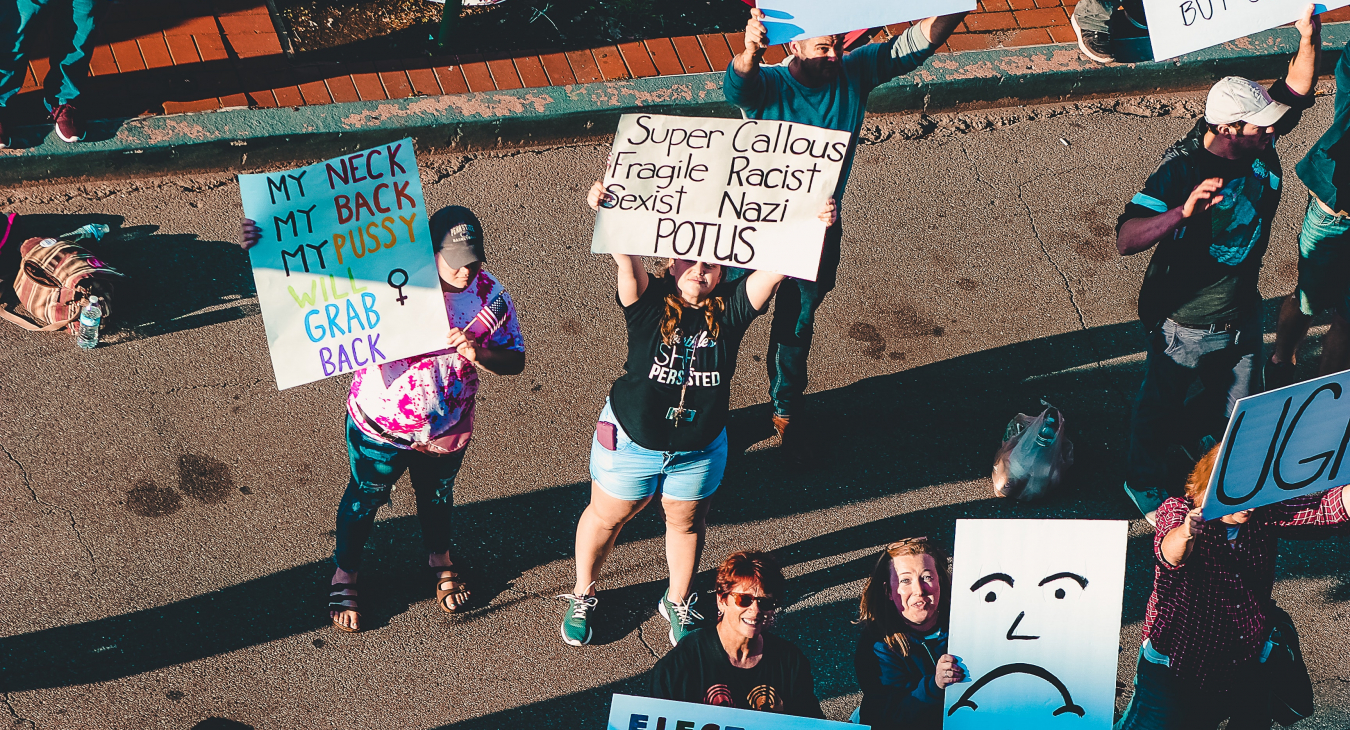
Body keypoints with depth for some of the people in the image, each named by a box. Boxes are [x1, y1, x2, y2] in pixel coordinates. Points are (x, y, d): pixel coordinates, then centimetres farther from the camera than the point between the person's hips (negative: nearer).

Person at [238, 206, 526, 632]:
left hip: (446, 431, 3)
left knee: (437, 496, 29)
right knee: (365, 498, 19)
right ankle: (345, 575, 46)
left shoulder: (489, 294, -17)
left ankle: (439, 560, 59)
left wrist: (478, 354, -34)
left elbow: (515, 361, -12)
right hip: (381, 425, -2)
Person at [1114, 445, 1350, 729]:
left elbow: (1327, 507, -16)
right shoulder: (1176, 510, -16)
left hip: (1247, 663, 4)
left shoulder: (1266, 514, -4)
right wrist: (1188, 531, -60)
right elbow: (1169, 555, -37)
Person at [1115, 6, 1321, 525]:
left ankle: (1193, 429, 58)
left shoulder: (1259, 143, -13)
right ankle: (1145, 482, 47)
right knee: (1160, 406, 20)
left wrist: (1309, 32, -23)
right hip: (1184, 325, -6)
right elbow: (1125, 240, -38)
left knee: (1237, 407, 25)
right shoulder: (1180, 171, -32)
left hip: (1241, 315, 6)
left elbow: (1296, 89, -4)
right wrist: (1183, 211, -54)